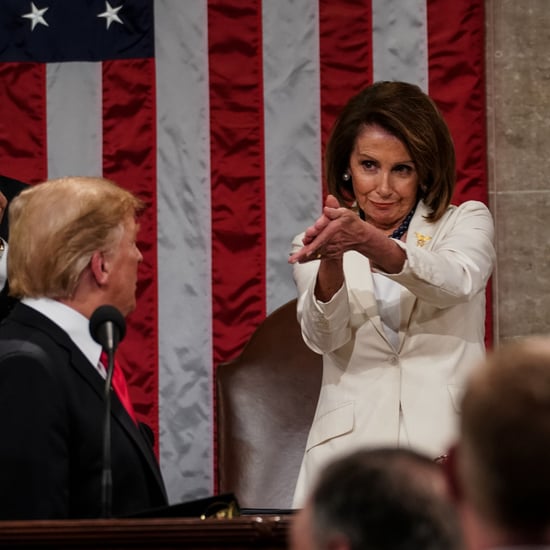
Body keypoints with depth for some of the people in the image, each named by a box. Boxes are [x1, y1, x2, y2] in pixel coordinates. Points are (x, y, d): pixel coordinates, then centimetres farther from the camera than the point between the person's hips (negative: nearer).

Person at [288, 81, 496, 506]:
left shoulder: (467, 222, 13)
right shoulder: (316, 245, 15)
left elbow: (456, 282, -10)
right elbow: (323, 337, -3)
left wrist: (367, 241, -27)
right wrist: (332, 263, -23)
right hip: (349, 453, 1)